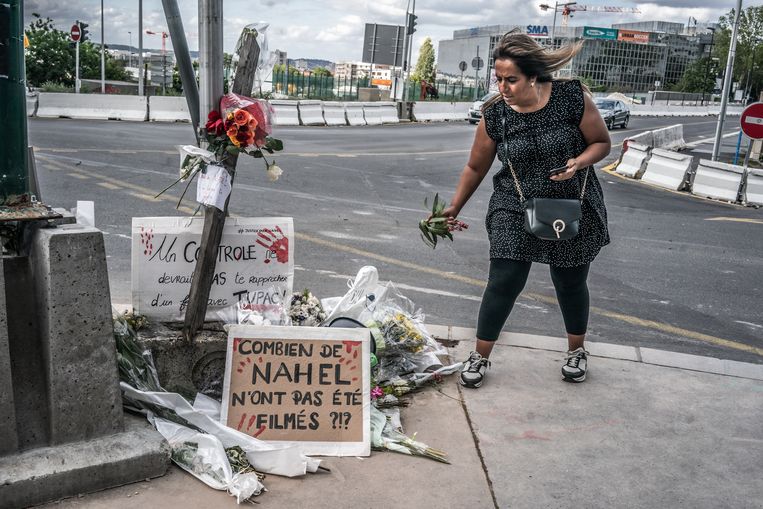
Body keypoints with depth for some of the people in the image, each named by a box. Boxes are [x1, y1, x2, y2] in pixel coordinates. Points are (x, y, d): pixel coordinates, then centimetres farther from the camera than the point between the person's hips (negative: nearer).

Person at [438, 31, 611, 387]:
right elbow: (475, 167, 3)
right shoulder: (494, 114, -11)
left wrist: (580, 161, -24)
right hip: (514, 211, 0)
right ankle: (480, 357, 15)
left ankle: (577, 351, 39)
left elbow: (601, 143, -3)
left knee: (571, 284, 14)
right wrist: (455, 207, 7)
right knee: (503, 283, -4)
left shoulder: (573, 97, -15)